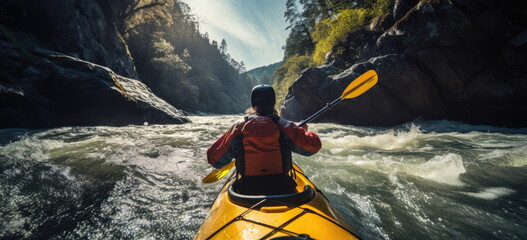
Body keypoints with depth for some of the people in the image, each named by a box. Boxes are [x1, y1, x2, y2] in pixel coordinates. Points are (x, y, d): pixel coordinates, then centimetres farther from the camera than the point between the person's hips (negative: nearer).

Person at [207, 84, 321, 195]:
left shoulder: (238, 129, -8)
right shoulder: (284, 126, -11)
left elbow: (213, 158, -2)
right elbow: (314, 145, -4)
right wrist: (304, 131, 16)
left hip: (247, 190, 1)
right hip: (282, 189, 0)